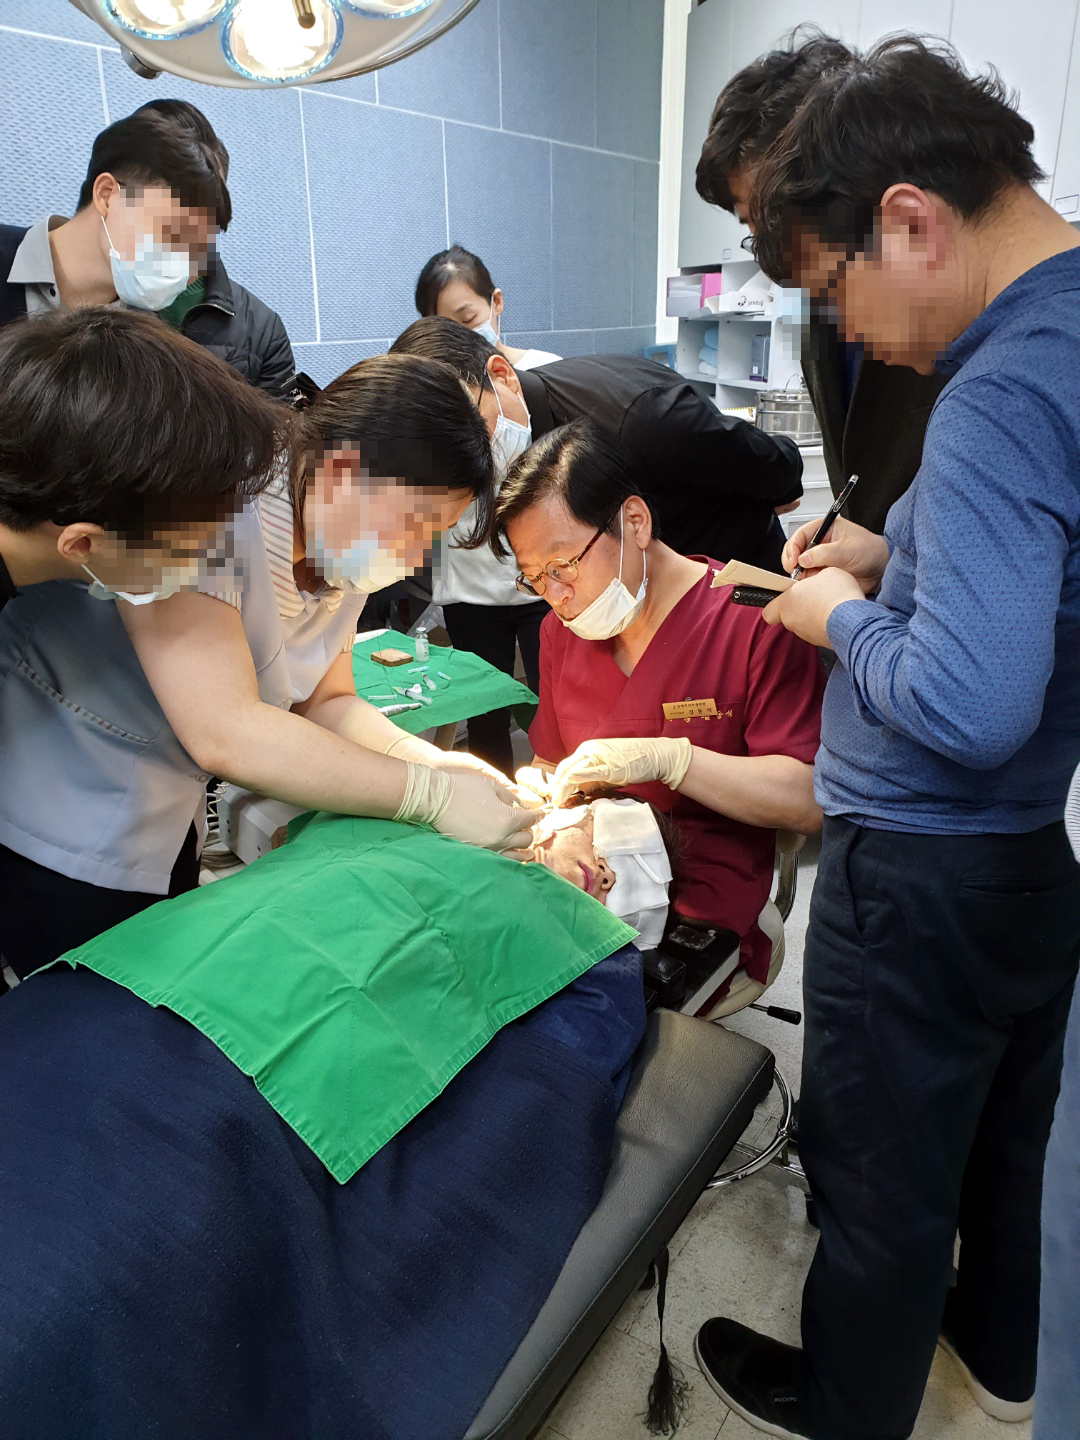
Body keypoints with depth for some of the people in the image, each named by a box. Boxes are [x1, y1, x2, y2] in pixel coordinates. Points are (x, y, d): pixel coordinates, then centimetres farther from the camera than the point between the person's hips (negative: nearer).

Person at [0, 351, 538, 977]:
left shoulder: (344, 553, -2)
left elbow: (324, 701, 7)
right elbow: (224, 734, -35)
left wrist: (428, 759, -12)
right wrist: (431, 795, -30)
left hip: (167, 828, 8)